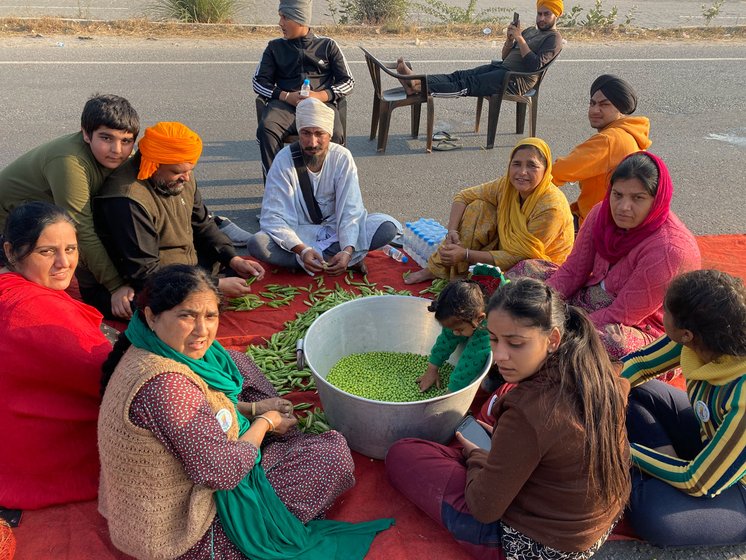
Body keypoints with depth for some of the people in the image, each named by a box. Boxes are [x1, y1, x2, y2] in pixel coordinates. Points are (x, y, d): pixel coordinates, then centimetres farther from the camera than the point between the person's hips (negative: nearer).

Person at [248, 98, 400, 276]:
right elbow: (273, 217, -21)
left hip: (336, 228, 1)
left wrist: (348, 250, -35)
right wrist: (302, 250, -36)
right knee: (257, 244, -31)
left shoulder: (342, 157, -14)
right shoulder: (284, 160, -18)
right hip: (299, 233, -1)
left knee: (389, 226, -22)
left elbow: (350, 210, -16)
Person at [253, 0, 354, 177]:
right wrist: (286, 96, -7)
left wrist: (320, 96, -9)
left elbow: (348, 82, 10)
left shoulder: (327, 45, 15)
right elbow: (259, 81, 13)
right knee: (266, 129, -33)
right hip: (285, 103, 1)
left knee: (334, 135, -35)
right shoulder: (275, 47, 18)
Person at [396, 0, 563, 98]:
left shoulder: (553, 38, -1)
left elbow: (535, 65, -18)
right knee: (459, 75, -14)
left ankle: (419, 86, -40)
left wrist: (519, 38, -16)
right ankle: (417, 80, -32)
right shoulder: (530, 31, 25)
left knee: (469, 83, -25)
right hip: (501, 67, 8)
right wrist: (510, 38, 1)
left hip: (518, 80, -8)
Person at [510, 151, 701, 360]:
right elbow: (572, 271, -2)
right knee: (528, 268, 3)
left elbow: (622, 316, -26)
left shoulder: (670, 250, -28)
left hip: (637, 326, -7)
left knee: (614, 341, -42)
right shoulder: (602, 213, -7)